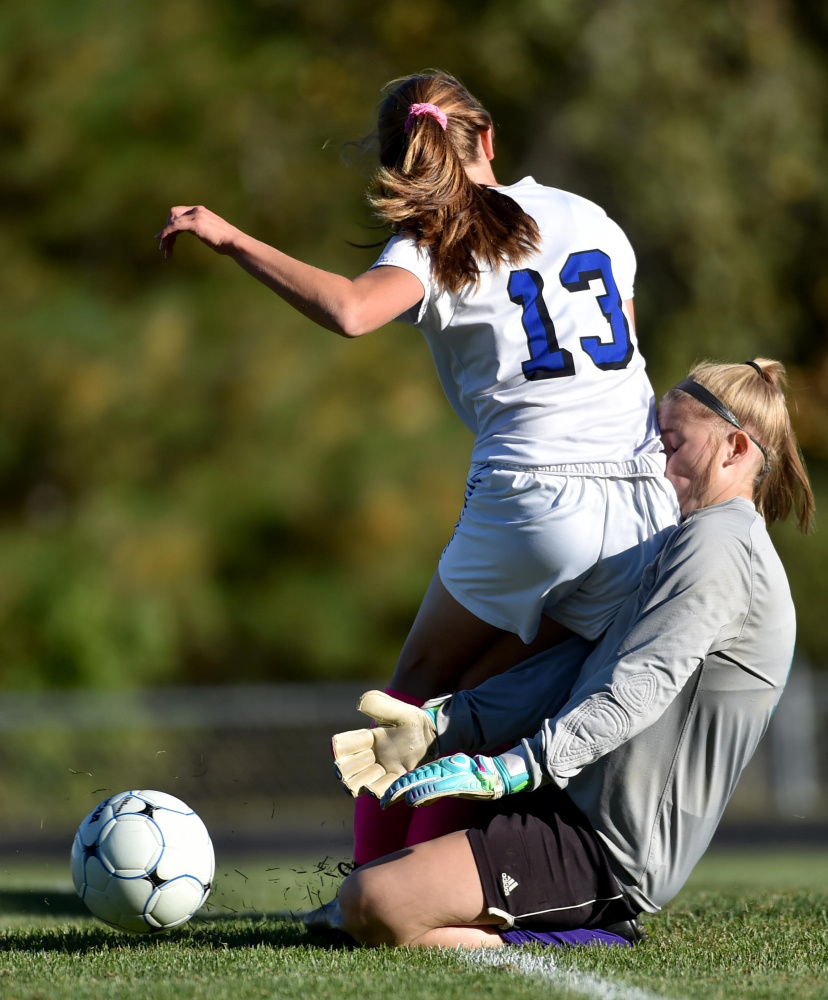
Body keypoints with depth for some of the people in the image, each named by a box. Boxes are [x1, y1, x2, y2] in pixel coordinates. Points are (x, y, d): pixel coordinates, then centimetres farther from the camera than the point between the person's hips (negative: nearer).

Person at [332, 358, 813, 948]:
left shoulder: (719, 542, -11)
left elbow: (637, 688, -24)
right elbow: (573, 667, 16)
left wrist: (514, 768, -35)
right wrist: (442, 726, 5)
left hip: (602, 854, -11)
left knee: (371, 905, -24)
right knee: (361, 891, 19)